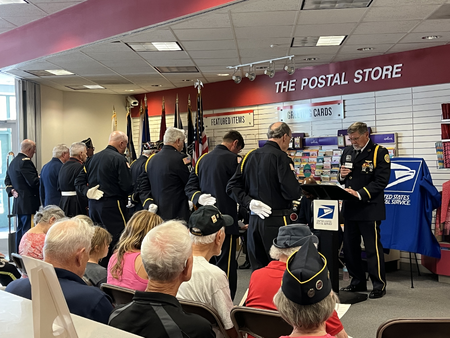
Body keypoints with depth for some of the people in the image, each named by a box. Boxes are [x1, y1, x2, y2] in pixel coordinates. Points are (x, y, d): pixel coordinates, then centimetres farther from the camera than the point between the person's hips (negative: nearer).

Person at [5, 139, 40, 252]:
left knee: (20, 230, 16)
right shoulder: (25, 161, -16)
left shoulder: (13, 161, 15)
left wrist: (11, 190, 9)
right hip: (28, 203, -10)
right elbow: (33, 182, -21)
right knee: (28, 231, -8)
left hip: (18, 202, 10)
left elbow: (7, 180, 21)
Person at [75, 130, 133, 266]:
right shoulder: (119, 159, -11)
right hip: (112, 206, -8)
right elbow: (127, 187, -15)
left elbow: (79, 181, 12)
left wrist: (87, 192, 0)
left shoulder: (94, 157, 12)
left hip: (93, 205, 8)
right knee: (118, 241, -3)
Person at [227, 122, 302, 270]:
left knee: (257, 269, 14)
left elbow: (232, 186, 5)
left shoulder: (250, 156, 8)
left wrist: (249, 202, -1)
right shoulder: (280, 157, -10)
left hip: (254, 220, 6)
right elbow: (293, 193, -16)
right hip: (276, 222, -6)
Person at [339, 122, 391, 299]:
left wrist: (360, 194, -23)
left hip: (369, 208, -6)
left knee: (373, 247, 0)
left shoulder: (379, 152, -6)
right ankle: (358, 281, 27)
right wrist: (342, 176, -2)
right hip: (350, 208, 7)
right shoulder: (347, 152, 13)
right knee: (349, 247, 12)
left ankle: (379, 285, 16)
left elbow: (381, 181, -14)